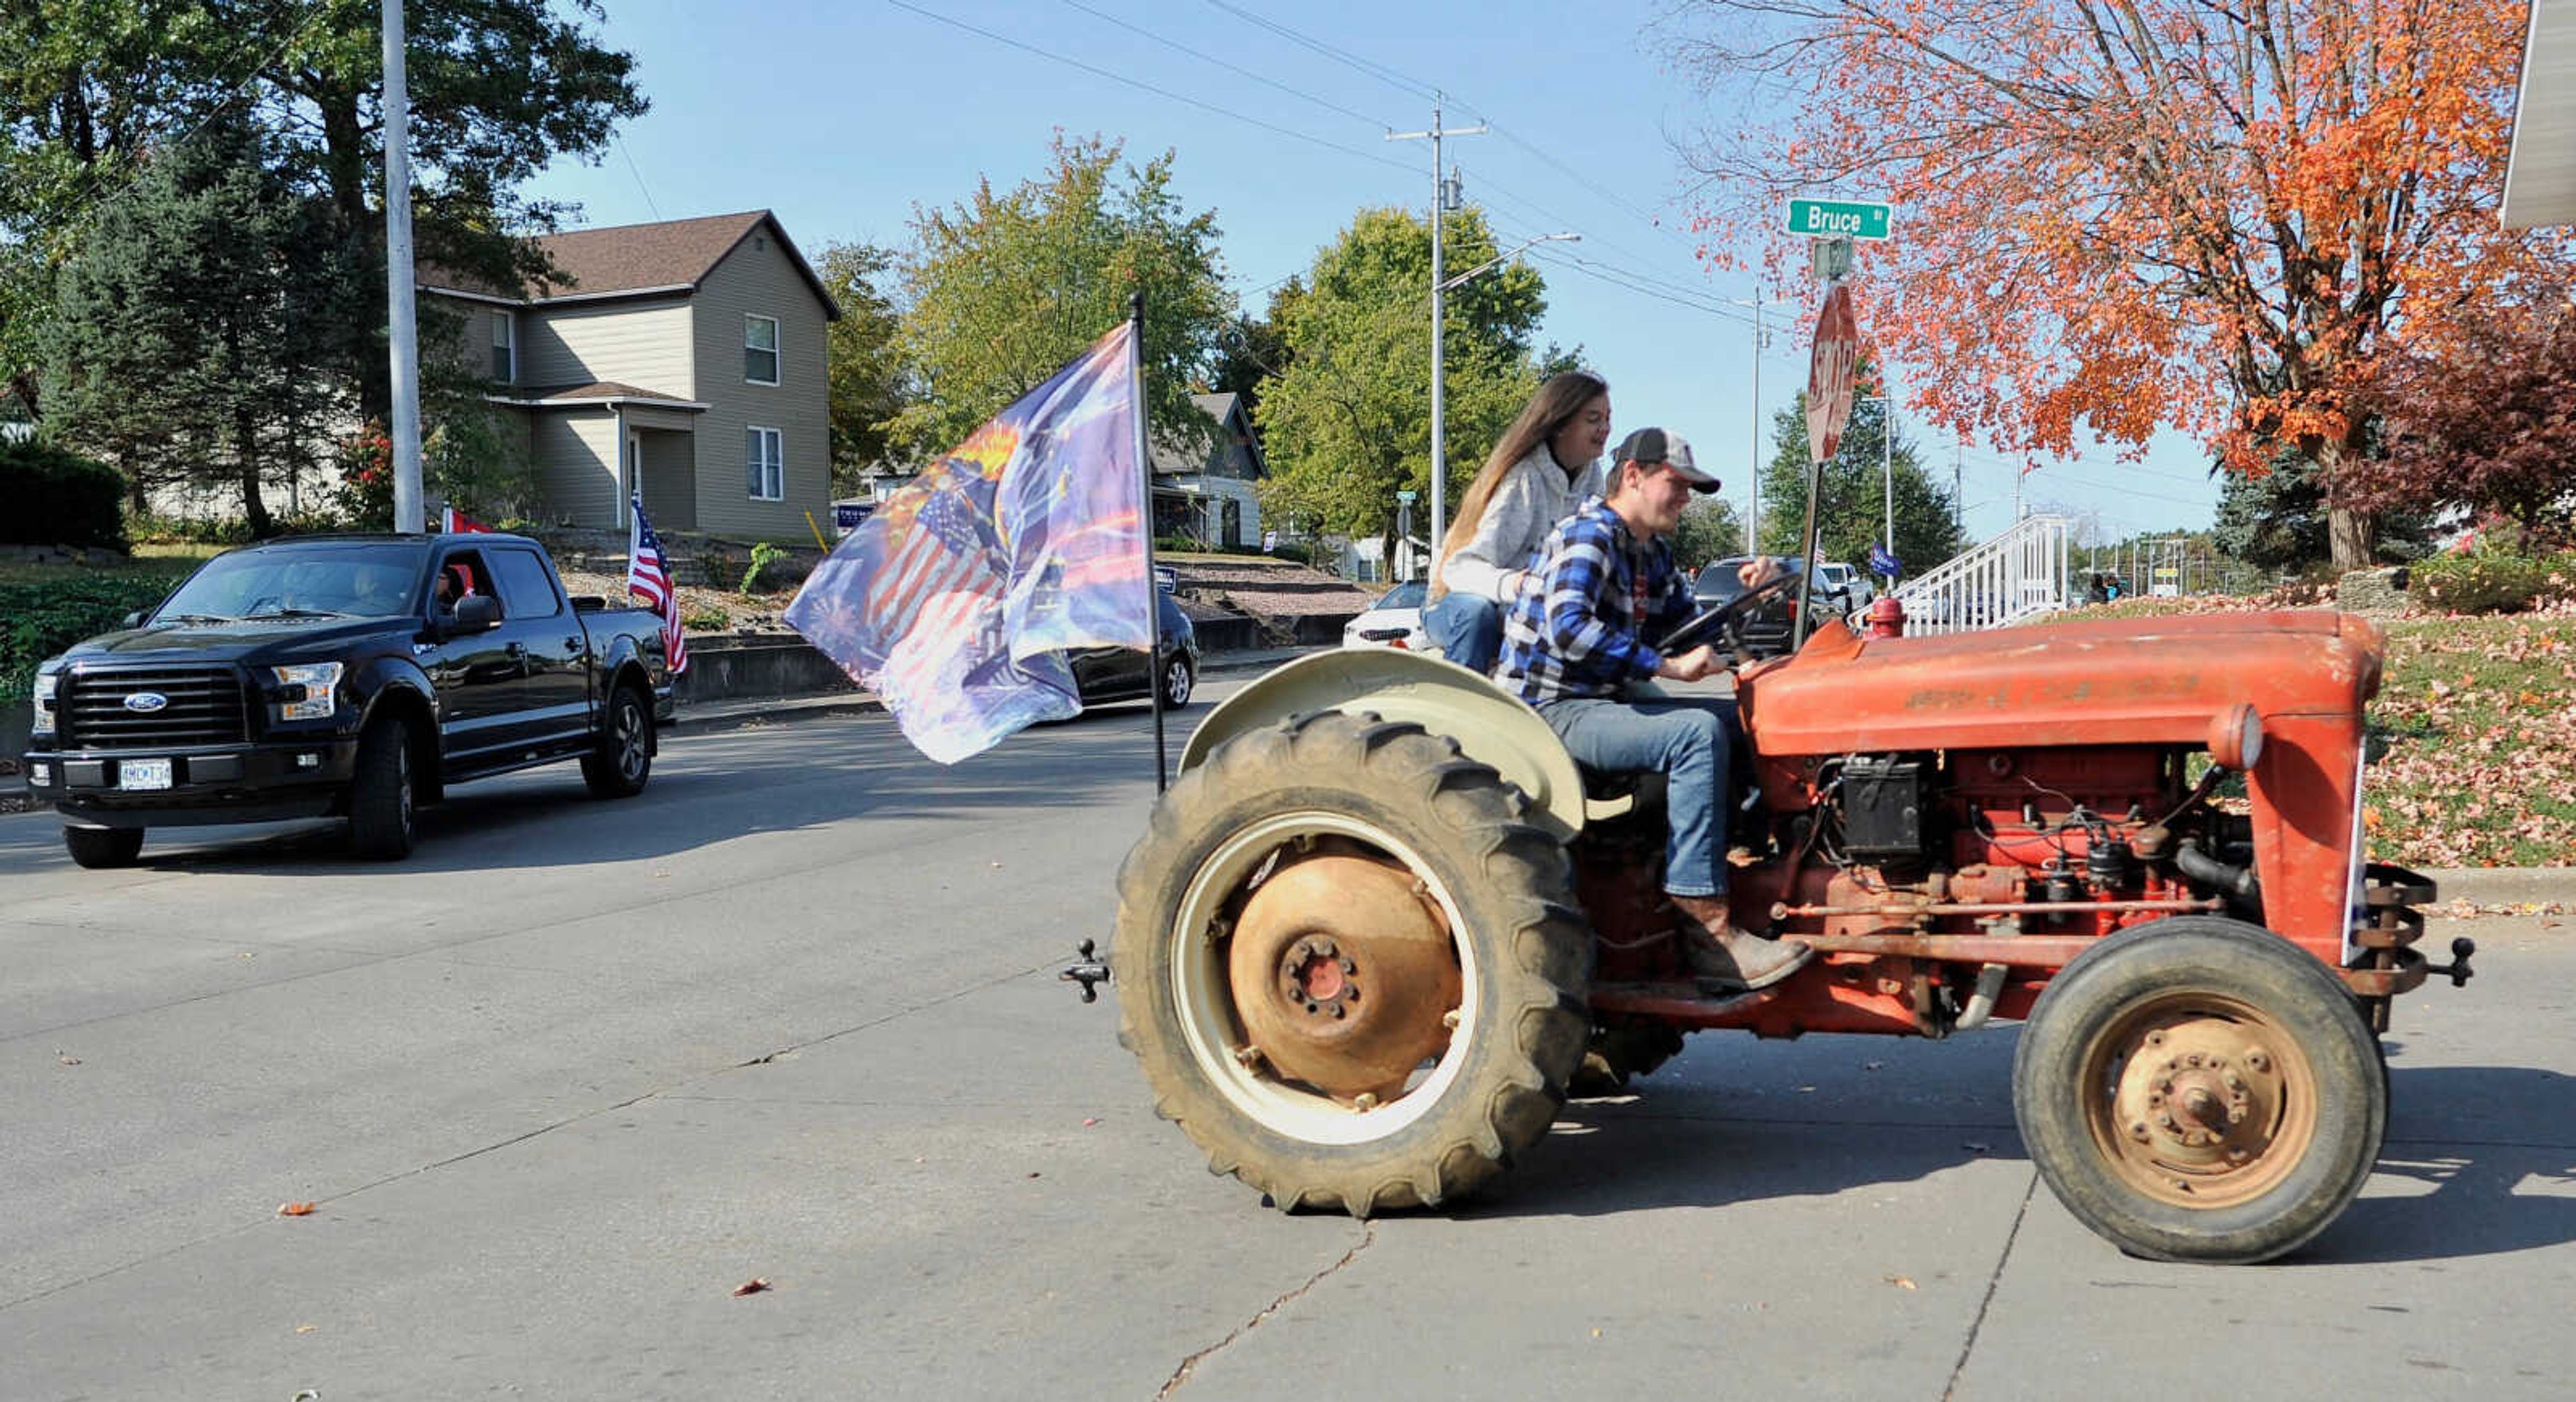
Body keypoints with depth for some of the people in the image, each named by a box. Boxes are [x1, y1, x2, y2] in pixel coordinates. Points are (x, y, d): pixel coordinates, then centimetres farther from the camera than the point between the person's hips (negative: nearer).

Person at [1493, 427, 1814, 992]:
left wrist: (1747, 596, 6)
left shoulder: (1653, 554, 18)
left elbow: (1690, 631, 23)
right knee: (1695, 732, -29)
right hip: (1549, 712, -10)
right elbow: (1569, 628, -28)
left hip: (1603, 704, 10)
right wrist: (1669, 667, -27)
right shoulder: (1589, 533, -12)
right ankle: (1710, 932, -32)